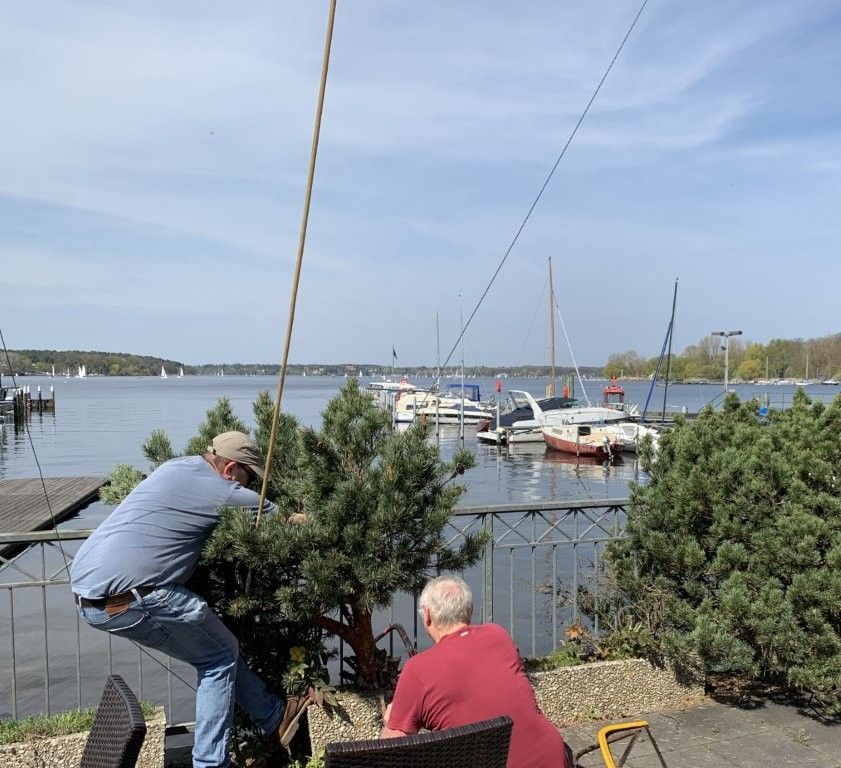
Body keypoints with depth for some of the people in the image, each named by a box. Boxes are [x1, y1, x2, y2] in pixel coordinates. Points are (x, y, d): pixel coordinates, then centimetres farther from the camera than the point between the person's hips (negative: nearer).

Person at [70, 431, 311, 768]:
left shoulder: (178, 466, 15)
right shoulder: (220, 493, -9)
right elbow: (283, 518, 2)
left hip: (88, 591, 9)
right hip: (123, 599, -9)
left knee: (215, 646, 15)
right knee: (220, 655, 5)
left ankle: (274, 715, 24)